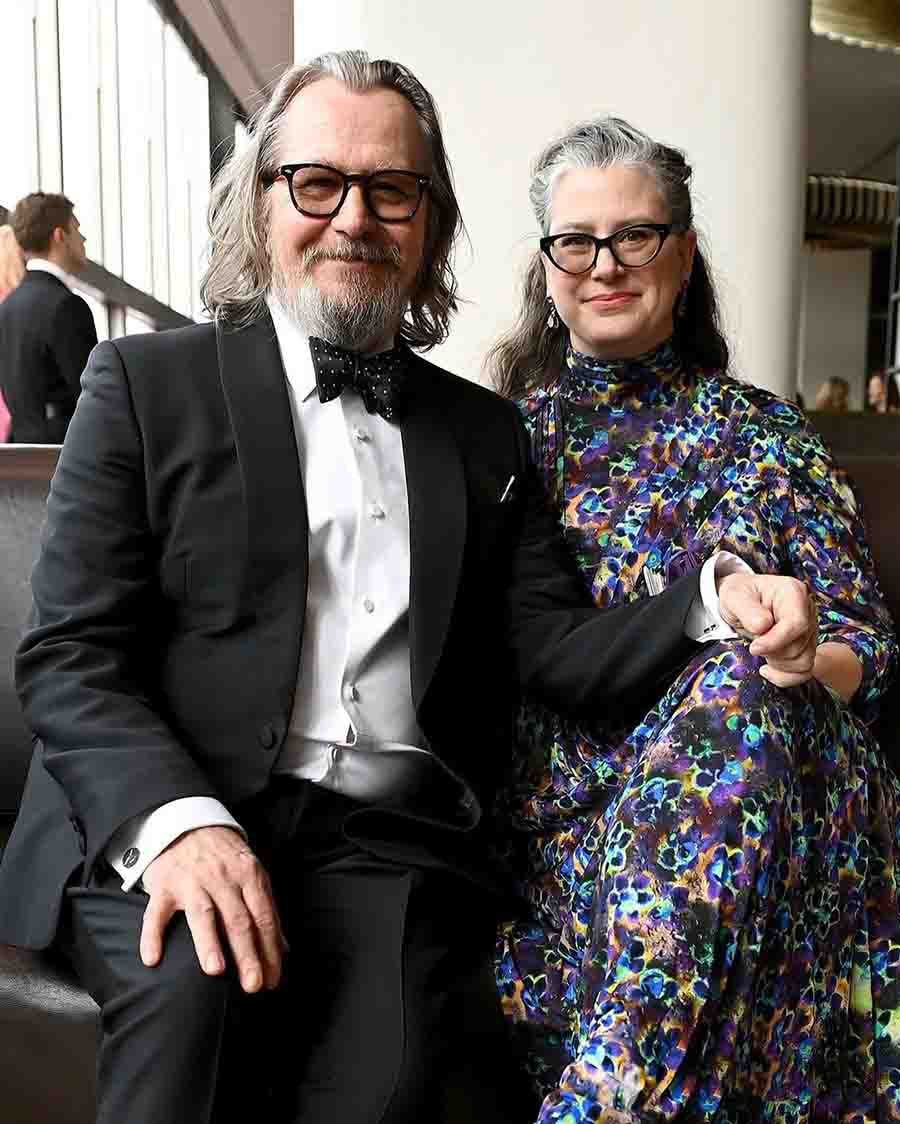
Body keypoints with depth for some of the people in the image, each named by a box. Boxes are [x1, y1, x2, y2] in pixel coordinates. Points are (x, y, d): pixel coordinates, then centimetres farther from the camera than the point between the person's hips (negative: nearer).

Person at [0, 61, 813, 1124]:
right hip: (162, 824, -1)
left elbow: (555, 648, 10)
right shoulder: (147, 384, 7)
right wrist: (177, 819, -19)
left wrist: (718, 597, -9)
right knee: (199, 985, -31)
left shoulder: (486, 430, 17)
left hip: (393, 844, 2)